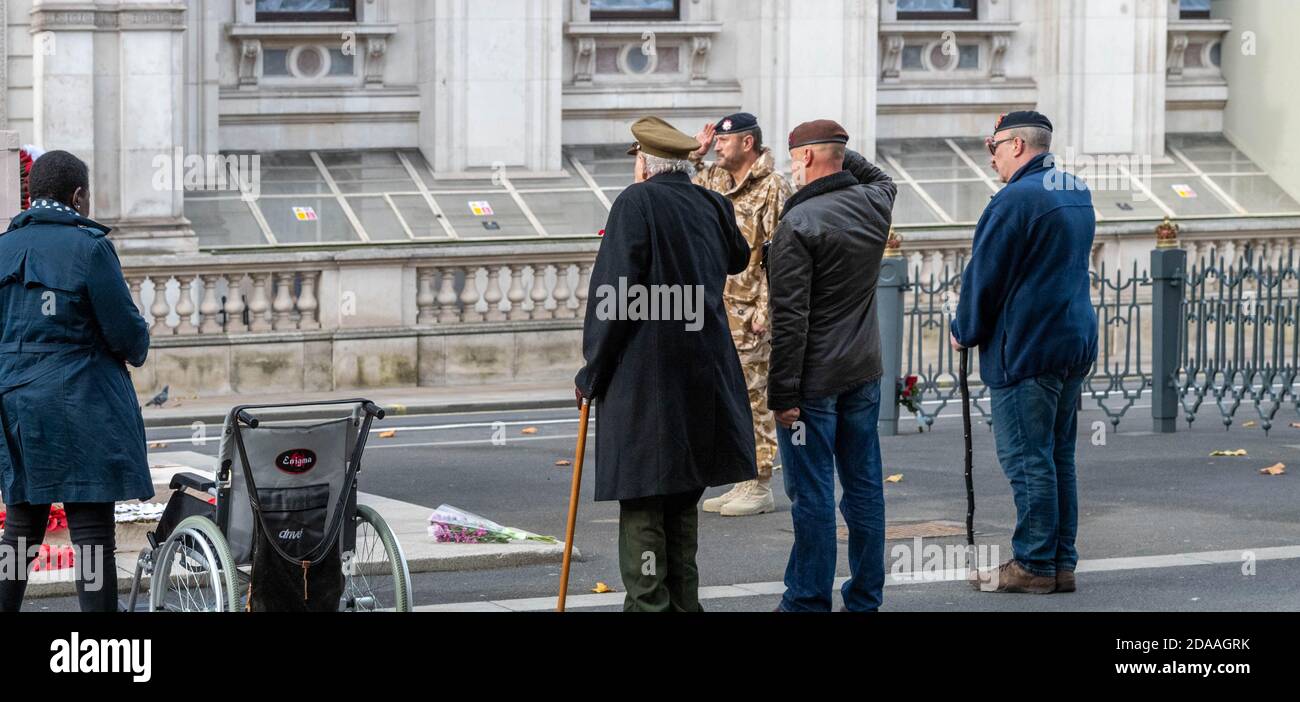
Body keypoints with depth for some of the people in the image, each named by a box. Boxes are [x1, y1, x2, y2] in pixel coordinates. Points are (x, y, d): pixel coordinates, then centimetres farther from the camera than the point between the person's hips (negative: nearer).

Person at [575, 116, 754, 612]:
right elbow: (737, 260, 30)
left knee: (642, 502, -3)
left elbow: (612, 293, -13)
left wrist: (593, 371, -6)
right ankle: (682, 601, 20)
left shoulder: (637, 203, -10)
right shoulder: (712, 205, 8)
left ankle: (647, 603, -6)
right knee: (683, 496, 15)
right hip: (702, 377, 6)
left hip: (642, 380, -6)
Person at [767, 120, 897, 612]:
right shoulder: (875, 203, 3)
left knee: (812, 494, -1)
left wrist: (783, 392, -15)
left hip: (815, 381, -7)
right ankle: (865, 597, 18)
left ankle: (809, 600, 5)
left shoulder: (799, 223, -17)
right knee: (864, 485, 12)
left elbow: (790, 318, -19)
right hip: (864, 374, 7)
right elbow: (881, 178, 33)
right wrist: (842, 153, 20)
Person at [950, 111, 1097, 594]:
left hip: (1024, 349, -9)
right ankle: (1061, 563, 14)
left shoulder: (1016, 200, -15)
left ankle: (1033, 564, -3)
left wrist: (965, 331, 2)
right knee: (1058, 456, 12)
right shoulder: (1078, 196, 13)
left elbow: (984, 276, -13)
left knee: (1026, 458, -4)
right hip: (1075, 343, 9)